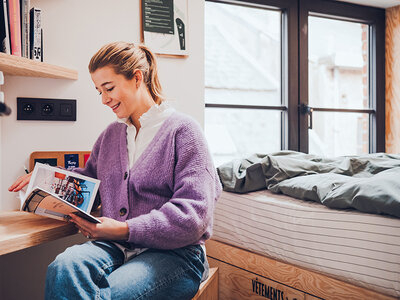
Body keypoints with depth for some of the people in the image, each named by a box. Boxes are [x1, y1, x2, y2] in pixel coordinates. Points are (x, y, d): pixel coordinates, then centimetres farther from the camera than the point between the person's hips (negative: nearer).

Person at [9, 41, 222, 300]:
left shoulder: (182, 130, -4)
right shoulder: (111, 134, 18)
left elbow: (193, 214, -12)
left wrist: (125, 229, -16)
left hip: (173, 252, -4)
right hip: (115, 246, 5)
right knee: (63, 266, -29)